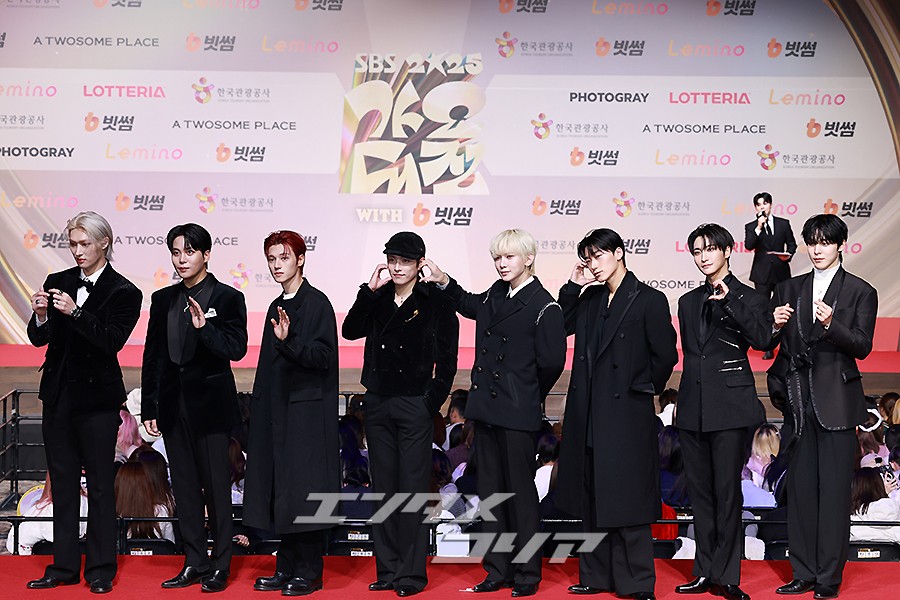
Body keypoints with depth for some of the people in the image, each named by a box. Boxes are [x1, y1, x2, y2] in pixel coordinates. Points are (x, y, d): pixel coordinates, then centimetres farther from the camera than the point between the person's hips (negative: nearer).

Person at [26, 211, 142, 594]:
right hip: (58, 396, 5)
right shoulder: (57, 283, 7)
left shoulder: (124, 293, -5)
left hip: (97, 399, -4)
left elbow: (112, 341, -17)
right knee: (62, 483, 10)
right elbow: (39, 339, 3)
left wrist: (75, 312, -27)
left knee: (100, 485, 1)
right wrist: (41, 316, -18)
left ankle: (100, 569, 10)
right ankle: (64, 566, 18)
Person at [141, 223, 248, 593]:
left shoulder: (228, 298, -3)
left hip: (210, 404, -5)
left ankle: (220, 566, 9)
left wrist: (205, 328, -29)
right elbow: (152, 356, 11)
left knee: (216, 486, 0)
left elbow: (237, 349, -13)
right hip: (174, 405, 5)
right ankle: (194, 563, 18)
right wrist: (150, 408, 8)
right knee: (185, 486, 9)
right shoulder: (163, 300, 10)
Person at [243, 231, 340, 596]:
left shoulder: (317, 303, -8)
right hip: (278, 409, 8)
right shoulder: (277, 307, 16)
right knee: (280, 491, 8)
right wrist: (260, 409, 17)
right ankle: (286, 569, 15)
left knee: (303, 488, -5)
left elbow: (323, 356, -16)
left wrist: (288, 341, -31)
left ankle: (309, 572, 2)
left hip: (308, 411, -8)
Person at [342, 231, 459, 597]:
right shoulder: (378, 299, 9)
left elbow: (447, 360, -4)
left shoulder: (436, 302, -3)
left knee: (413, 489, -3)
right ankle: (387, 570, 16)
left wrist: (432, 401, -9)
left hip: (415, 405, -5)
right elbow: (350, 331, -6)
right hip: (378, 403, 5)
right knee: (383, 488, 9)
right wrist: (370, 290, -10)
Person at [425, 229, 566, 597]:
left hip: (518, 416, -7)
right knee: (490, 488, 11)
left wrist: (526, 399, 0)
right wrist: (444, 281, 18)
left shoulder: (543, 307, -11)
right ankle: (498, 570, 20)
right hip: (486, 408, 7)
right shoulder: (494, 296, 10)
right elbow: (469, 306, 33)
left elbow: (551, 363, -12)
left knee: (520, 490, 0)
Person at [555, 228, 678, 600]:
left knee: (626, 502, -4)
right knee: (593, 501, 11)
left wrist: (641, 388, -1)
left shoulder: (649, 300, -6)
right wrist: (572, 287, 3)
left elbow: (665, 356, -6)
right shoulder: (591, 299, 12)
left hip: (626, 416, -7)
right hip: (589, 415, 7)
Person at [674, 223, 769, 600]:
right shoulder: (688, 302, 16)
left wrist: (730, 300, -23)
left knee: (727, 491, -5)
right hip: (692, 407, 5)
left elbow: (762, 339, -17)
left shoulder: (748, 297, 0)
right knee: (699, 492, 8)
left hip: (729, 405, -5)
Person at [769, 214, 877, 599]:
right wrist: (776, 326, -10)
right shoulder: (790, 289, 12)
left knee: (834, 488, -3)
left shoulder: (861, 292, 2)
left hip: (836, 398, -4)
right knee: (800, 486, 6)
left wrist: (831, 324, -22)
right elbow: (773, 345, 12)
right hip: (799, 396, 4)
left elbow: (862, 347, -6)